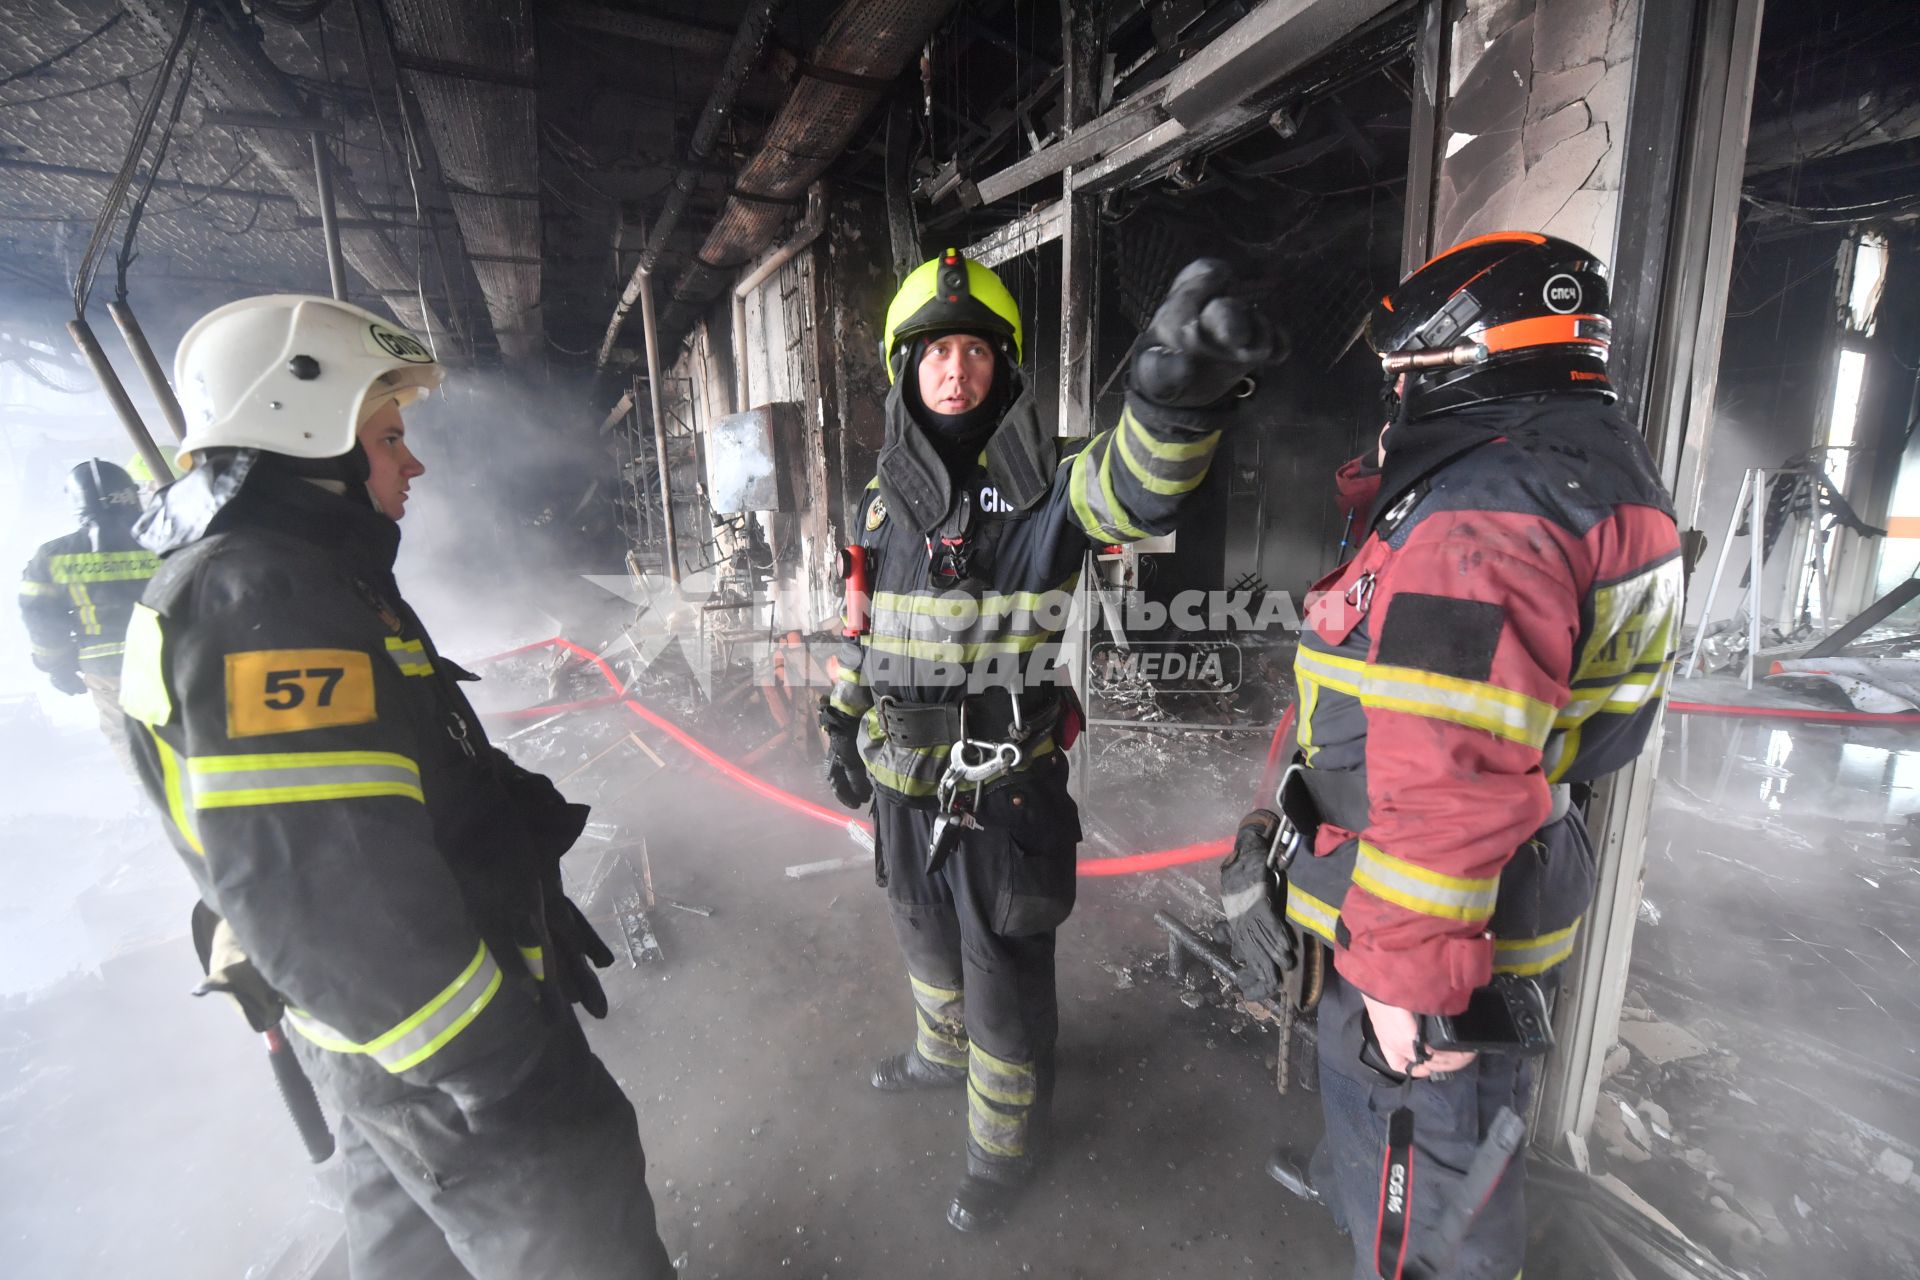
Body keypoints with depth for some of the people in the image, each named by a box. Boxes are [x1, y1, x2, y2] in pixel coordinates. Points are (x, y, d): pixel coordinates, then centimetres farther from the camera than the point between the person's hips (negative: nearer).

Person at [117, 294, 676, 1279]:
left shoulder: (280, 579, 10)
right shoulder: (259, 603, -25)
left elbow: (423, 778, 14)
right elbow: (327, 900, -33)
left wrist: (535, 894, 18)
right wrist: (512, 1079, -26)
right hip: (440, 1068, -10)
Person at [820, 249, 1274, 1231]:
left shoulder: (1040, 484, -15)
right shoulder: (886, 490, 4)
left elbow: (1131, 486, -38)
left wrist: (1174, 399, -59)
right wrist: (844, 724, 17)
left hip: (1004, 790, -6)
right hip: (901, 782, 6)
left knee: (1005, 975, 13)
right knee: (927, 939, 29)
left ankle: (1006, 1143, 42)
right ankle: (942, 1053, 60)